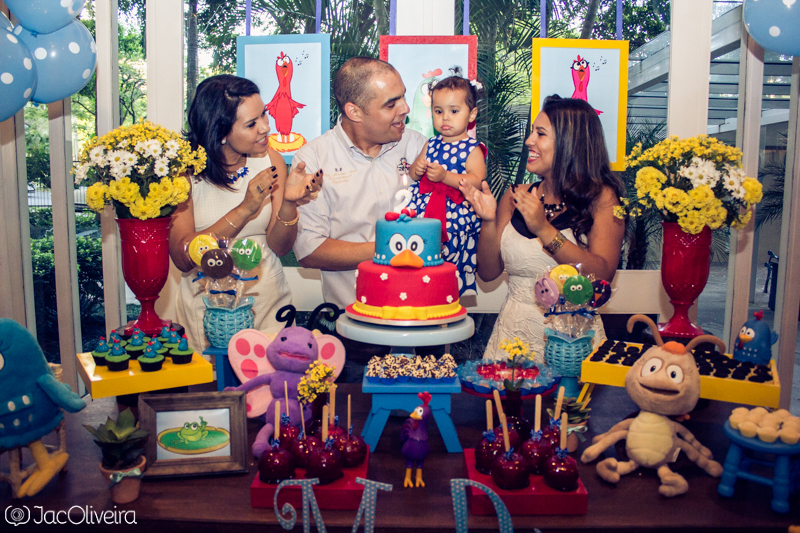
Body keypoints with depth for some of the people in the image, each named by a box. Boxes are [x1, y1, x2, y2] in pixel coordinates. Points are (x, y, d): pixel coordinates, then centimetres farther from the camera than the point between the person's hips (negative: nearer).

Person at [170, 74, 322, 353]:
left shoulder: (270, 161, 0)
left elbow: (279, 246, -1)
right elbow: (182, 257, -15)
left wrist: (288, 203, -19)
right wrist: (245, 210, -21)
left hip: (267, 299, 2)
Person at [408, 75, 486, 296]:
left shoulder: (472, 149, -1)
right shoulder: (431, 144, 16)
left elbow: (477, 182, -14)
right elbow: (414, 175, 23)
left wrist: (445, 176, -20)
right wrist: (416, 169, -1)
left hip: (456, 212, -5)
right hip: (424, 206, 5)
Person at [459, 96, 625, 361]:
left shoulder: (601, 197, 0)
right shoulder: (516, 196, 9)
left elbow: (603, 275, -13)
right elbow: (488, 272, 9)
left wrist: (544, 229, -18)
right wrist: (489, 220, -6)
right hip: (514, 332, 3)